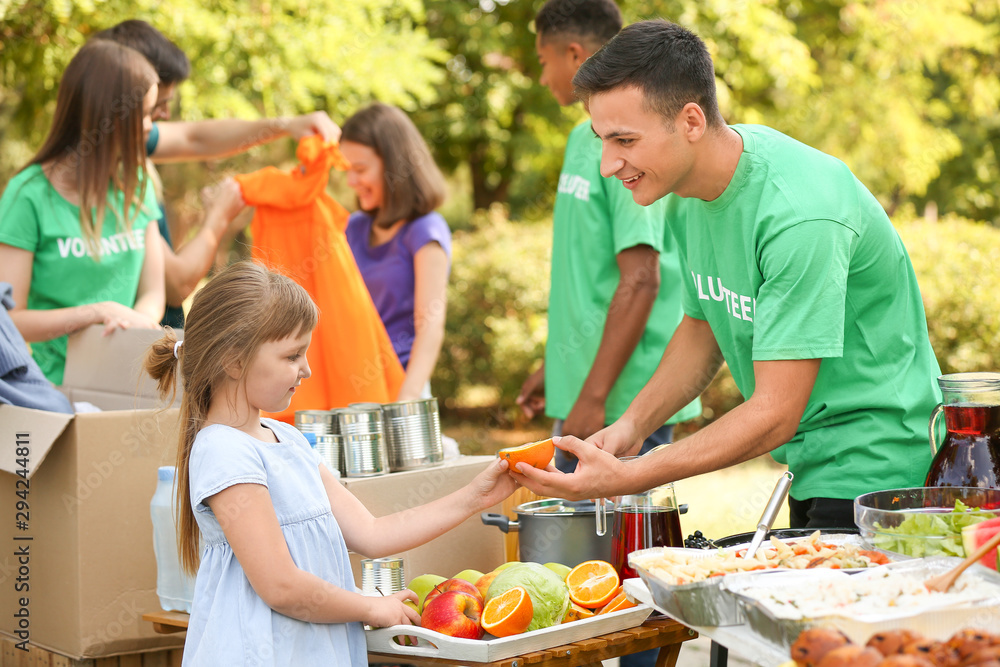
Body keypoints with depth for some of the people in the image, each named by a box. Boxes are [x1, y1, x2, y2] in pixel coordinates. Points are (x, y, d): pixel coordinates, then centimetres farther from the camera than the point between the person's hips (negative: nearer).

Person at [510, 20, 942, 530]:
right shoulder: (688, 192, -1)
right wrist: (632, 425, -3)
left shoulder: (801, 215, -28)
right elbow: (703, 326, 14)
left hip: (875, 467, -8)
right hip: (811, 468, 8)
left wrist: (626, 479, -29)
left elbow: (774, 414, -27)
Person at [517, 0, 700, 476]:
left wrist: (594, 395, -23)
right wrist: (555, 367, 22)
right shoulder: (584, 137, 14)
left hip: (626, 401, -9)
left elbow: (640, 280, -22)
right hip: (582, 387, 9)